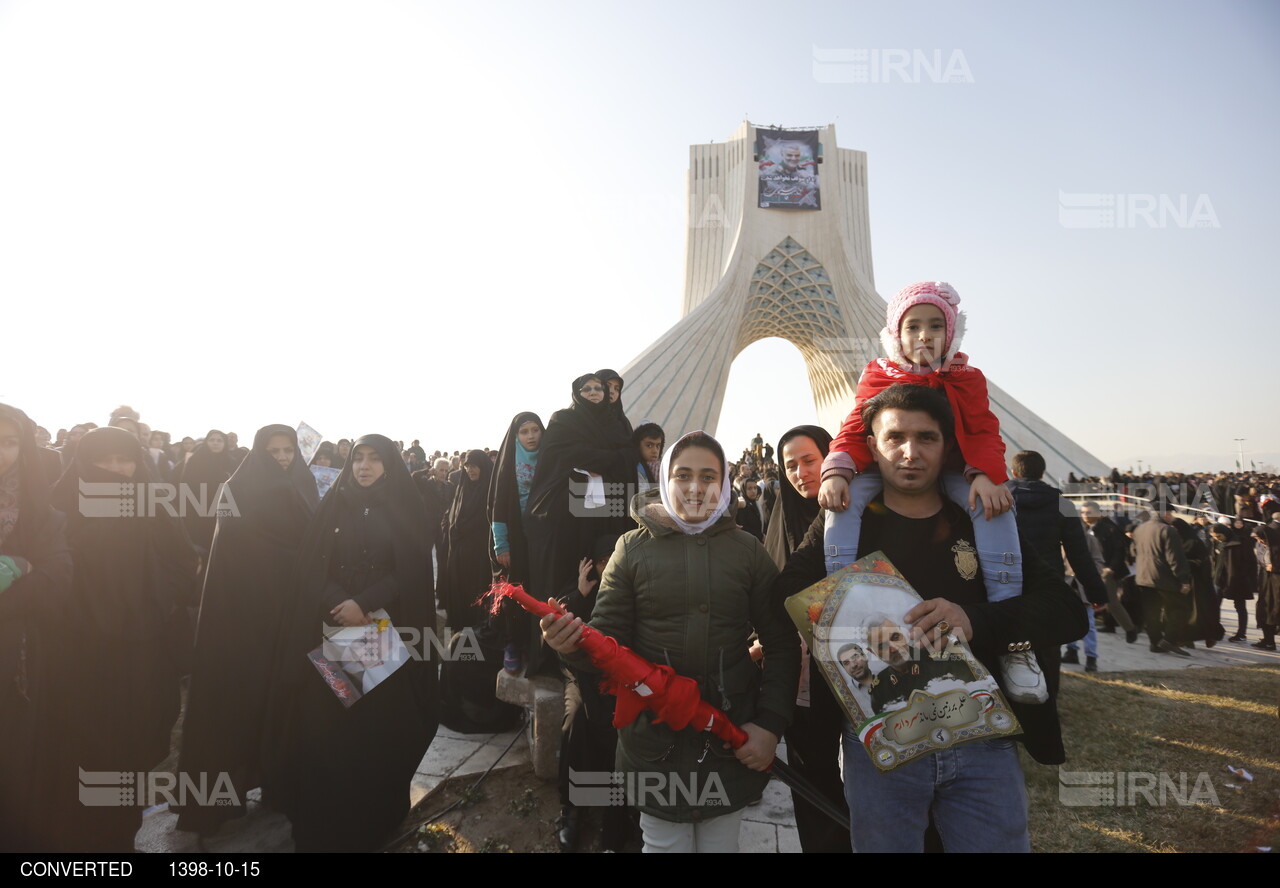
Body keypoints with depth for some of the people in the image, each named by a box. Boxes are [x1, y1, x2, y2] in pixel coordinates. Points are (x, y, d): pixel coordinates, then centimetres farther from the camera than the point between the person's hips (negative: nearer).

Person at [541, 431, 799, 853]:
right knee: (664, 843, 14)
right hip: (655, 737, -1)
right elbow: (608, 638, -2)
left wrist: (770, 724, -8)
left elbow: (782, 644, 1)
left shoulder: (748, 550, 0)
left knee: (721, 844, 17)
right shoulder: (633, 547, -2)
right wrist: (575, 643, -24)